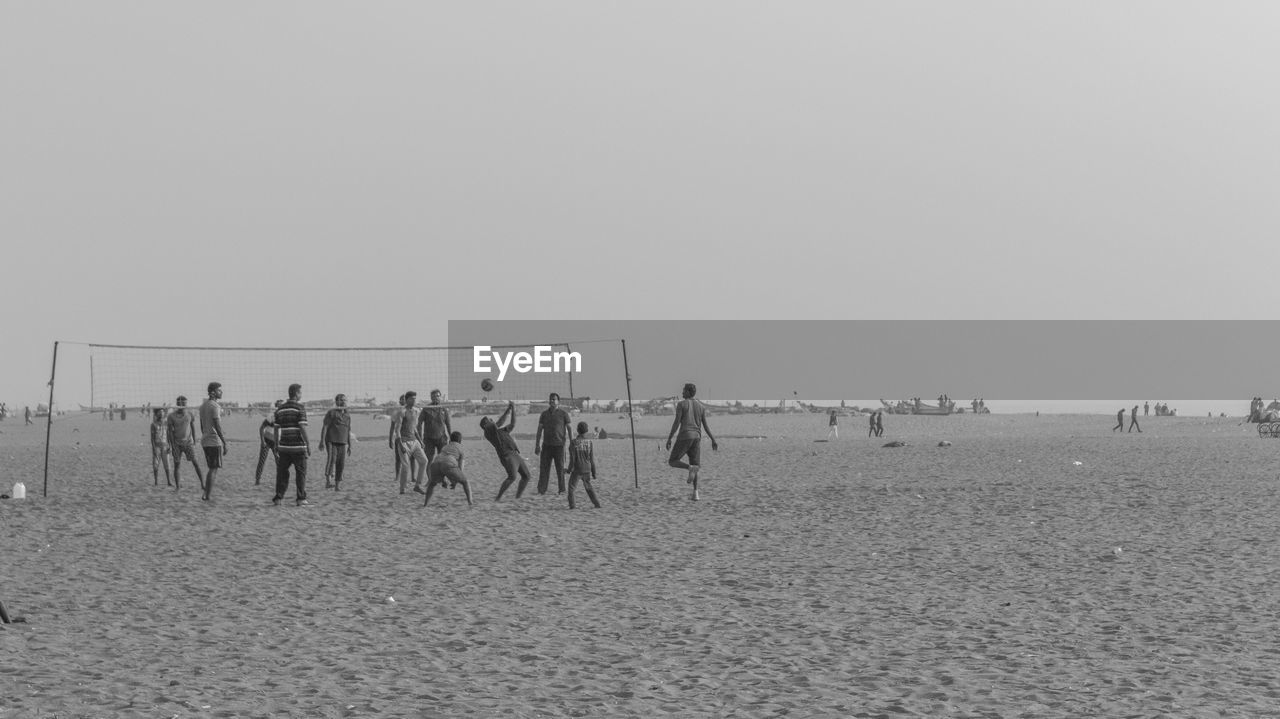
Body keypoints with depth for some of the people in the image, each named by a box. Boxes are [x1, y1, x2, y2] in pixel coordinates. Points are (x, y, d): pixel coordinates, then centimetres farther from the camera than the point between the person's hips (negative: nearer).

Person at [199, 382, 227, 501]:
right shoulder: (215, 406, -13)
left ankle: (206, 494, 12)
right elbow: (218, 426, -18)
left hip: (205, 441, 9)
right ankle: (207, 495, -8)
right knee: (213, 470, -5)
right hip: (215, 441, -9)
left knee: (212, 469, 14)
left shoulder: (203, 406, 15)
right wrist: (224, 443, -17)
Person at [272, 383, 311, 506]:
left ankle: (278, 498, 6)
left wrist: (276, 446, 17)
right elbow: (302, 428, -14)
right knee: (300, 473, 1)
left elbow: (277, 429, 11)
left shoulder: (280, 409, 9)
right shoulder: (300, 408, -8)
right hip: (298, 446, -5)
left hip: (284, 446, 5)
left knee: (282, 473, 10)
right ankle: (301, 499, -1)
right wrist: (308, 445, -9)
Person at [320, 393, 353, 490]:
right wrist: (322, 441, -16)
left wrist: (349, 446, 17)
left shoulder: (347, 415, 15)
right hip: (331, 441, -5)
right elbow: (324, 427, -6)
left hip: (342, 443, 5)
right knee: (332, 459, -22)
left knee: (341, 464, -1)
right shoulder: (331, 412, 0)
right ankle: (328, 481, -26)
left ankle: (337, 485, 5)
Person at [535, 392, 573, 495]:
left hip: (559, 445, -3)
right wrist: (537, 445, 7)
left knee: (560, 468, 0)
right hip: (546, 445, 3)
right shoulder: (544, 414, 11)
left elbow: (569, 429, 2)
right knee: (543, 467, -2)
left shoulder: (563, 414, 1)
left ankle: (561, 490, 7)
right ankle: (541, 490, 0)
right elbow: (539, 430, 12)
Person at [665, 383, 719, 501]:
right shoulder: (701, 405, 12)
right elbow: (705, 425, 8)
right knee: (694, 465, 11)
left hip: (684, 436, -5)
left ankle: (690, 468, -24)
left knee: (672, 462, 4)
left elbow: (676, 423, -10)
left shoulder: (681, 404, -3)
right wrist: (713, 440, 11)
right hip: (697, 437, 5)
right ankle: (695, 493, -2)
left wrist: (669, 439, -7)